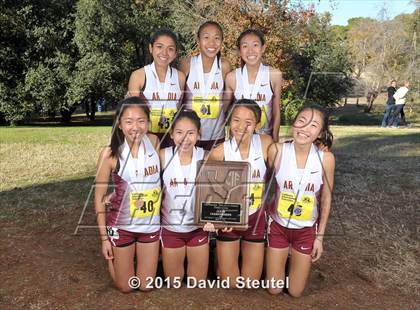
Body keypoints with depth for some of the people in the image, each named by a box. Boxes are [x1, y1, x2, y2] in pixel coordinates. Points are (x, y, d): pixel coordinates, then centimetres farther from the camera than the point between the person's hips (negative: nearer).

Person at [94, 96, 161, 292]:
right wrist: (104, 237, -6)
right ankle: (114, 258, 43)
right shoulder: (110, 153, -19)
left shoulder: (154, 142, -10)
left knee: (146, 286, 15)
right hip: (121, 226, -2)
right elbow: (99, 197, -9)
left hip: (151, 225, 3)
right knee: (125, 287, 15)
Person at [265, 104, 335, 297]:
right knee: (274, 290, 13)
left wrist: (320, 237, 0)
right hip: (278, 226, 0)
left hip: (307, 230, 0)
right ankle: (279, 257, 42)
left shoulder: (326, 158, -18)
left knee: (295, 292, 15)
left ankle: (295, 257, 43)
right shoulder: (276, 151, -20)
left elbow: (326, 199, -6)